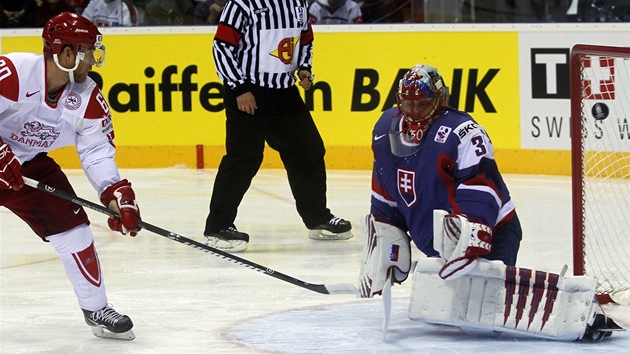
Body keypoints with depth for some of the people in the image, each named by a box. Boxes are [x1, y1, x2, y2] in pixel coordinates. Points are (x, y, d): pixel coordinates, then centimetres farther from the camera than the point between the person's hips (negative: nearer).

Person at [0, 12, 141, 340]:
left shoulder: (87, 97, -8)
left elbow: (97, 152, -6)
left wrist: (118, 194, -19)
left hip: (31, 164, 6)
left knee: (71, 224, -2)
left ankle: (96, 310, 11)